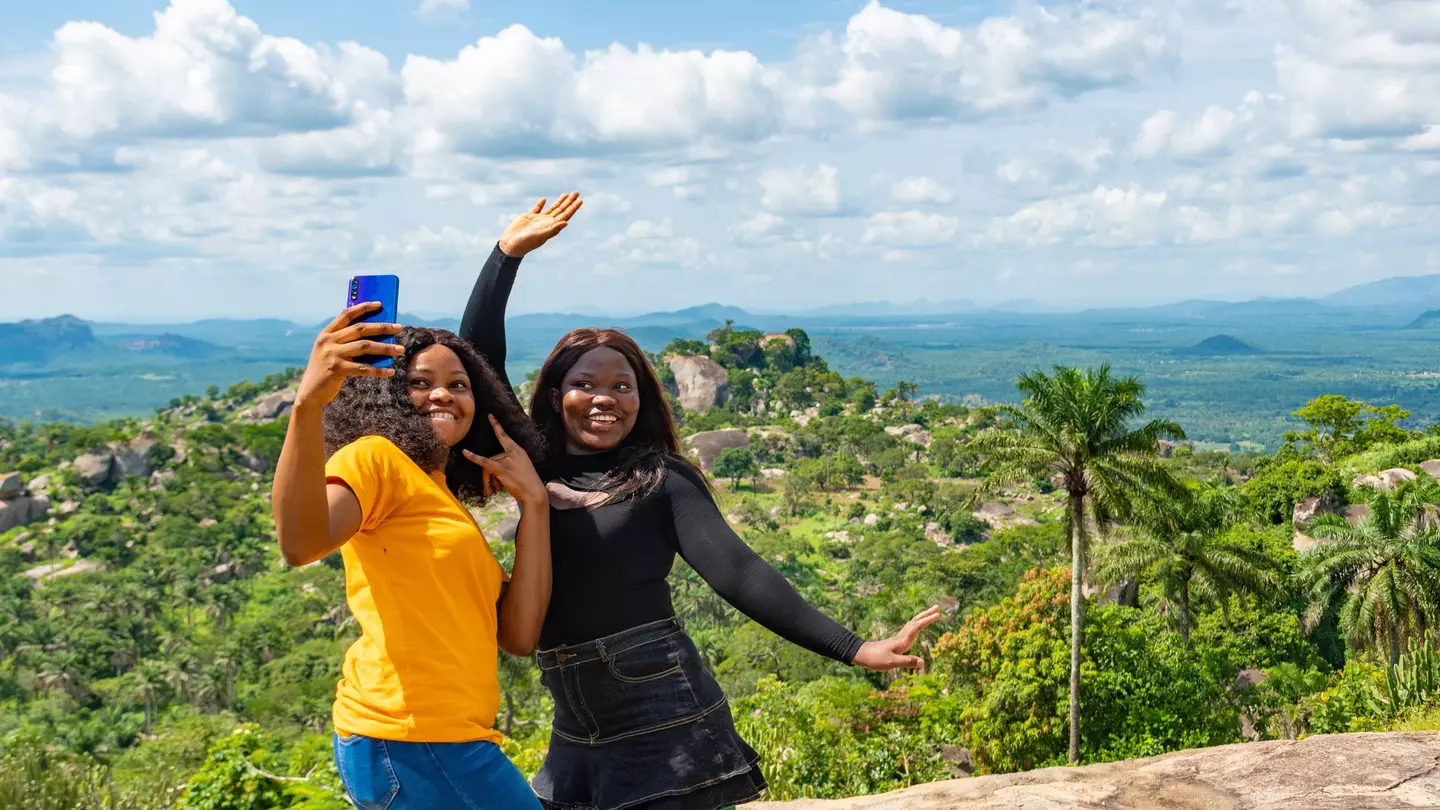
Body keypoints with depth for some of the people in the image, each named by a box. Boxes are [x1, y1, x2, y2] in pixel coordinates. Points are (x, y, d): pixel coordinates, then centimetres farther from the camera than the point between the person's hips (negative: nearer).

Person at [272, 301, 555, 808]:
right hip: (413, 740, -9)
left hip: (441, 739, 9)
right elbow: (301, 542, -25)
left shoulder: (449, 505, 22)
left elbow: (518, 636, 9)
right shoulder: (376, 459, -2)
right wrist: (307, 403, -37)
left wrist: (533, 502, 7)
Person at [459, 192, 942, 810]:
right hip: (576, 735, 5)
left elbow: (735, 570, -12)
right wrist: (509, 252, 9)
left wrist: (851, 649, -21)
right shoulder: (536, 467, 7)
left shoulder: (660, 481, -4)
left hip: (664, 722, -5)